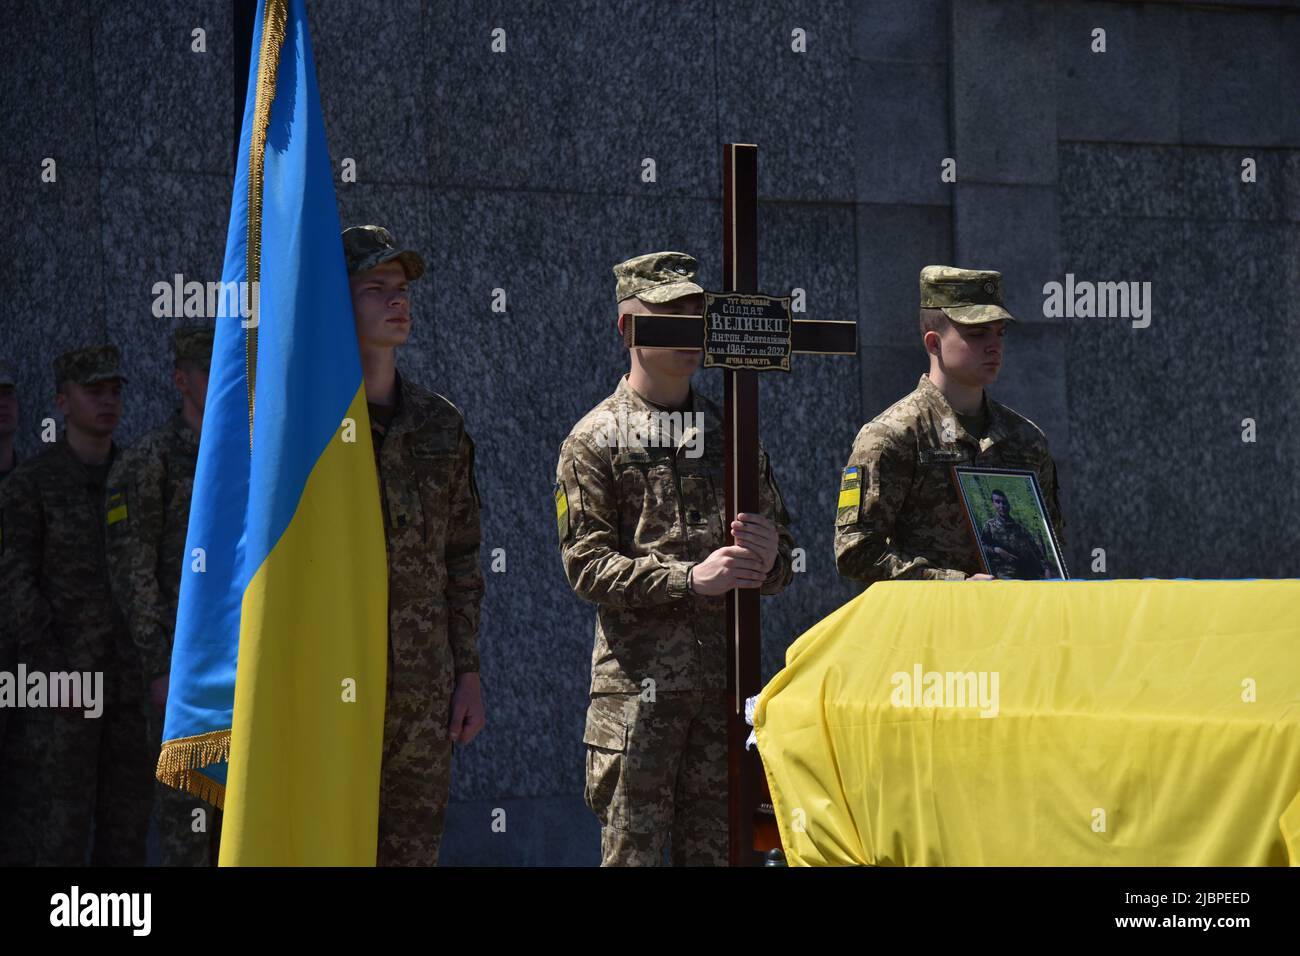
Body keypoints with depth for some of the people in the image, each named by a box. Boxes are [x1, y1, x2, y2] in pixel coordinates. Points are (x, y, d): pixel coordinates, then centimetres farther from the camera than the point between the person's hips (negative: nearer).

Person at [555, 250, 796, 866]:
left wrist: (764, 560, -5)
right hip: (637, 682, -4)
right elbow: (587, 566, -6)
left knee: (715, 849, 5)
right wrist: (690, 578, -17)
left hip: (726, 677, 4)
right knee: (632, 849, -5)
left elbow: (781, 561, 20)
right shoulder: (595, 439, 3)